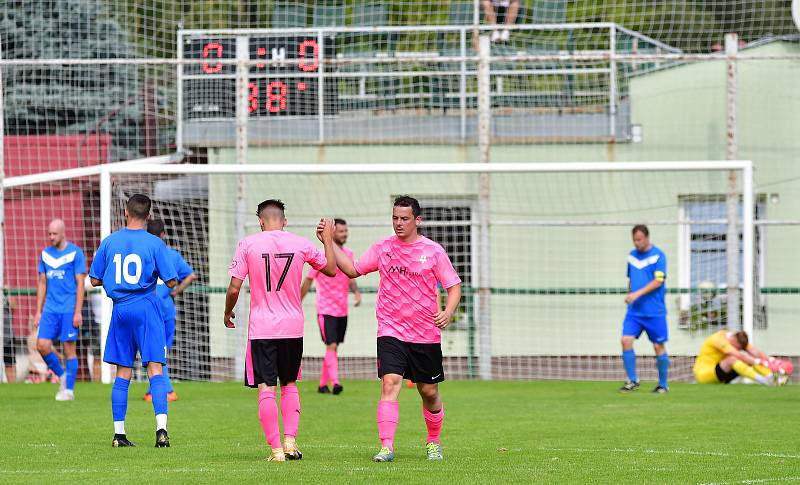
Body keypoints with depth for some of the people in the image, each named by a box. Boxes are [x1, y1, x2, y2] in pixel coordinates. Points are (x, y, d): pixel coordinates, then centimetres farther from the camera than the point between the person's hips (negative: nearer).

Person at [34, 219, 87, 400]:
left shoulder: (75, 252, -4)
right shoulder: (46, 254, 12)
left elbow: (80, 284, -6)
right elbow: (42, 283, 17)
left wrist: (78, 312, -12)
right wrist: (38, 311, 11)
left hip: (69, 309, -5)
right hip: (50, 309, 5)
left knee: (69, 348, -2)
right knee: (42, 345, -6)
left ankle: (69, 389, 6)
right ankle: (62, 375, 16)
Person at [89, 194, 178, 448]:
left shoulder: (109, 242, 3)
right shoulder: (154, 244, -5)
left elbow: (95, 280, 8)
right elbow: (171, 282, -6)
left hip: (120, 310, 3)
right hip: (146, 308, -3)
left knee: (122, 374, 10)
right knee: (155, 369, -6)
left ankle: (119, 433, 10)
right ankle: (161, 429, -19)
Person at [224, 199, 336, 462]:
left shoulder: (248, 244, -5)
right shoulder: (301, 244, 1)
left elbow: (234, 287, -5)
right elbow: (331, 269, 16)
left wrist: (228, 312, 13)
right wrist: (328, 240, 29)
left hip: (261, 328, -3)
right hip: (293, 327, 3)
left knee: (266, 388, -1)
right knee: (289, 385, 17)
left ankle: (276, 449, -7)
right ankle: (290, 441, 5)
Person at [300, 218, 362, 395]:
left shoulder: (348, 254, 7)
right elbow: (308, 280, -4)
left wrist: (356, 292, -1)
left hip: (342, 310, 6)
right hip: (326, 309, -6)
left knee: (334, 348, 11)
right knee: (331, 346, -16)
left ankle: (323, 384, 20)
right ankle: (335, 382, -23)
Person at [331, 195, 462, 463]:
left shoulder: (433, 251, -2)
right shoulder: (383, 248, 5)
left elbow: (454, 286, 1)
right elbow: (352, 270, 13)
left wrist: (448, 312, -17)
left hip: (426, 333, 0)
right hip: (391, 331, 0)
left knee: (429, 391, 10)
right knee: (390, 383, -19)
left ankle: (433, 443, 33)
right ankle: (386, 447, -24)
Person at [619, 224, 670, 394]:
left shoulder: (658, 255, -7)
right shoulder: (632, 255, 11)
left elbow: (658, 281, -15)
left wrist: (638, 294, -22)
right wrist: (629, 295, 9)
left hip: (655, 311, -5)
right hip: (634, 310, 5)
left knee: (658, 346, 1)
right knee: (626, 340, -10)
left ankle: (663, 385, 14)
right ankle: (632, 381, 0)